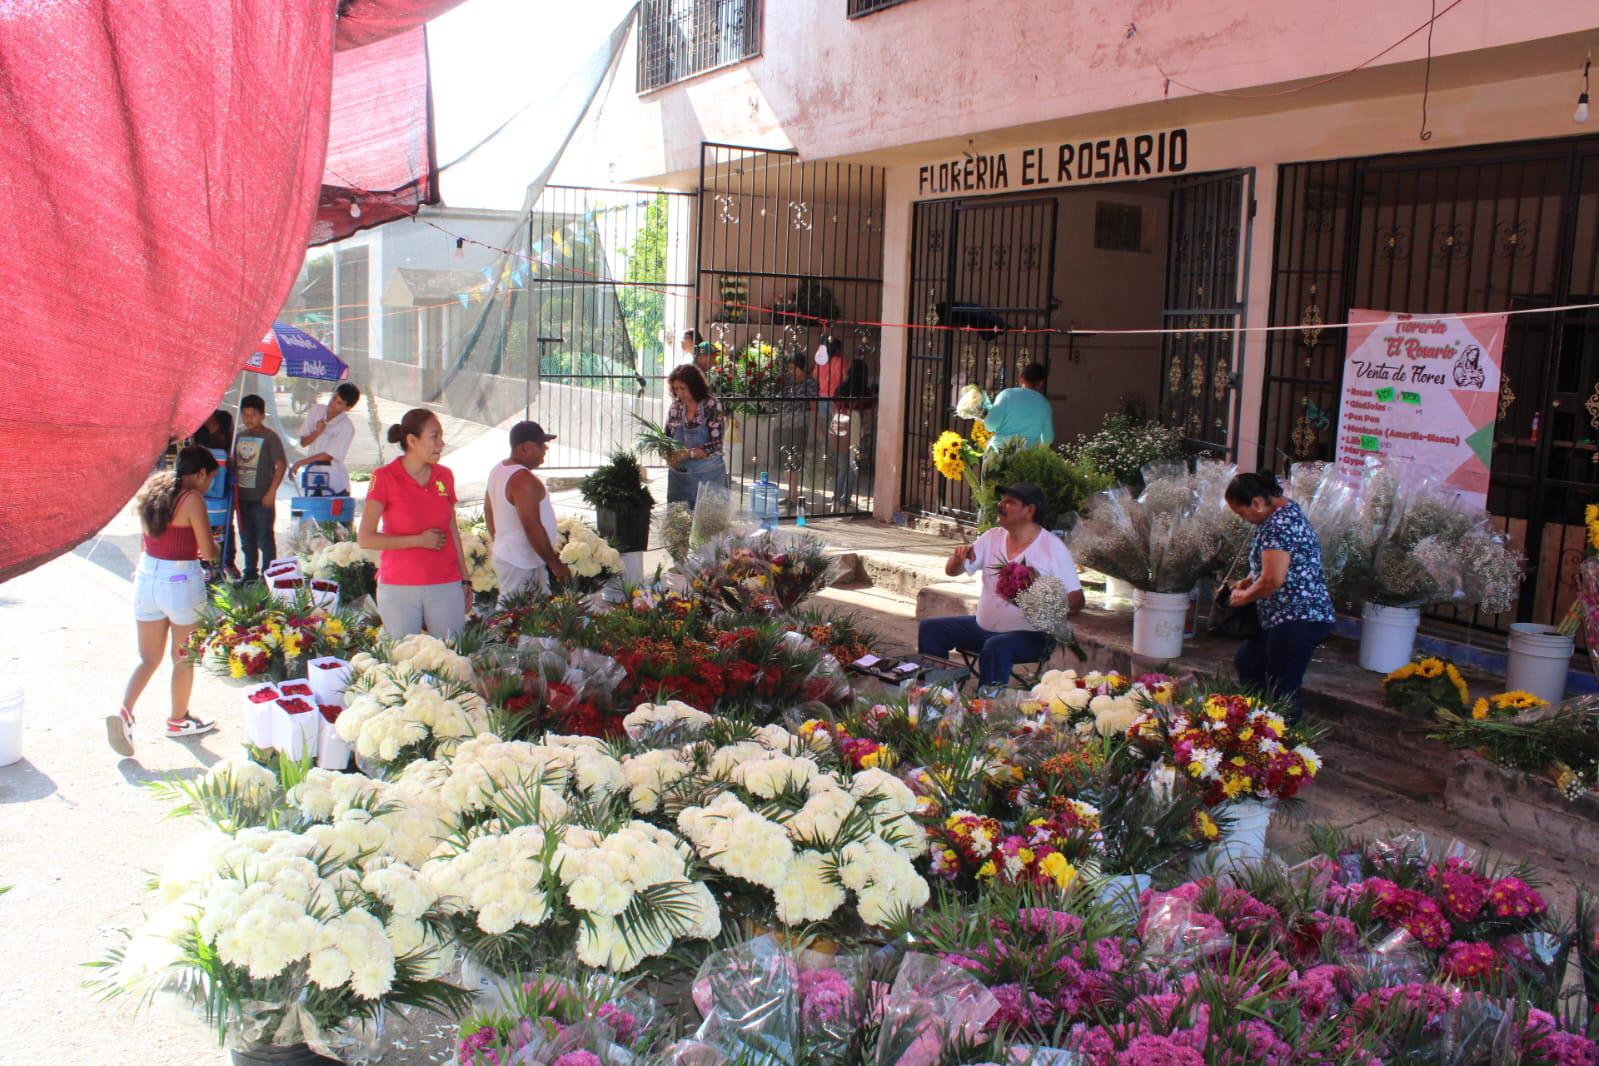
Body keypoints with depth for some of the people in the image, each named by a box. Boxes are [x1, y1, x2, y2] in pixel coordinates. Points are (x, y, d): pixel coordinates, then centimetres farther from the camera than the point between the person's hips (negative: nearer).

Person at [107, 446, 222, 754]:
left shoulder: (152, 491, 7)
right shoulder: (192, 499, -15)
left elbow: (147, 540, 14)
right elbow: (208, 552, -13)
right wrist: (212, 547, 9)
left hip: (147, 577, 6)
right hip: (181, 582, -6)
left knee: (148, 658, 14)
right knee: (183, 658, 12)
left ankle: (124, 712, -5)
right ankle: (178, 720, 26)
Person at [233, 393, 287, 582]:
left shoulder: (270, 437, -9)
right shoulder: (240, 435, 9)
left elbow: (281, 465, -12)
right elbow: (234, 462, 17)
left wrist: (271, 492, -16)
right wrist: (233, 487, 10)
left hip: (261, 497, -6)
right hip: (242, 496, 6)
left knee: (264, 537, -1)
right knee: (246, 538, 15)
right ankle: (250, 572, 27)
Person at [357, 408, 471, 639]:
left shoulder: (444, 476, 8)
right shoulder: (385, 477, -5)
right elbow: (365, 538, -9)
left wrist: (465, 580, 14)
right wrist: (420, 540, -11)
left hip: (446, 587, 3)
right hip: (399, 588, -3)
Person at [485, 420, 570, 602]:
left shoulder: (498, 470, 10)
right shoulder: (523, 479, -21)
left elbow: (489, 512, 20)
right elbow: (533, 528, -25)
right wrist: (556, 564, -18)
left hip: (504, 556, 10)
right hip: (522, 565, -10)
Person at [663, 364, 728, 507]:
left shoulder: (711, 406, -9)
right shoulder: (675, 407, 3)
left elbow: (716, 445, -13)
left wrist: (687, 453, -23)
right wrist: (668, 455, -7)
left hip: (707, 476, -4)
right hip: (679, 475, 4)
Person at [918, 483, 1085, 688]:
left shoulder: (1053, 548, -7)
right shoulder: (993, 537, 8)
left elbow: (1076, 600, -8)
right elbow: (951, 571, 9)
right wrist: (959, 557, -15)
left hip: (1030, 634, -6)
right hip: (983, 626, 7)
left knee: (997, 647, -36)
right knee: (930, 628, -5)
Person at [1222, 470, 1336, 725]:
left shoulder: (1280, 525, -22)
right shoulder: (1284, 509, 12)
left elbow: (1273, 579, -27)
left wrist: (1244, 597, -8)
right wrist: (1248, 581, 11)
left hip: (1298, 620, -12)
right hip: (1282, 617, 12)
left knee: (1282, 693, -6)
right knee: (1247, 664, 23)